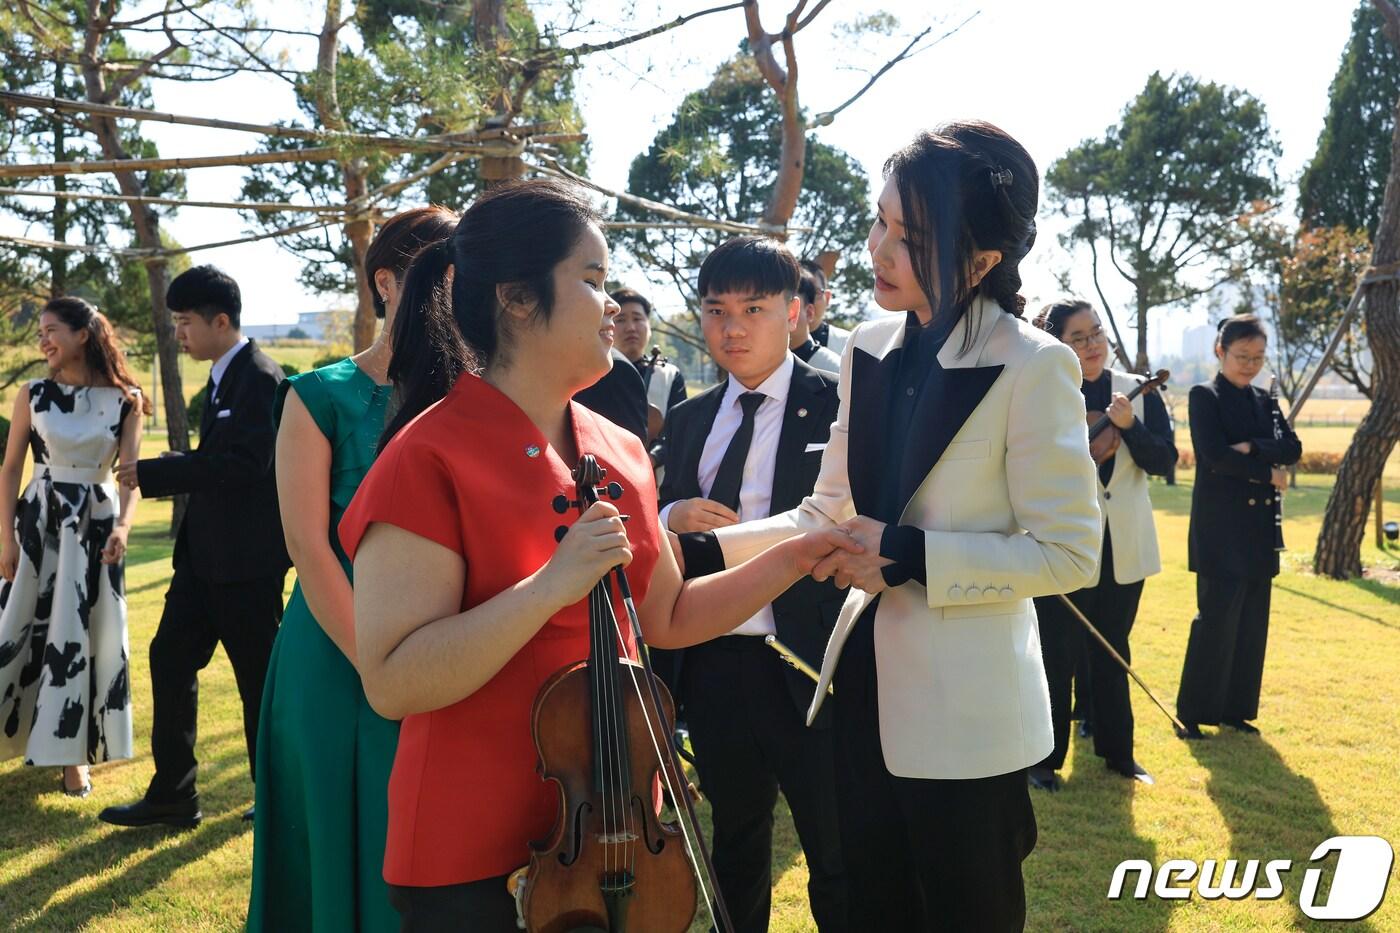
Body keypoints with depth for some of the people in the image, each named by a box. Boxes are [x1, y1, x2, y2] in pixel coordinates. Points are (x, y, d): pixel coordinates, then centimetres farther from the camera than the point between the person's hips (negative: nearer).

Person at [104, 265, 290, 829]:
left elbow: (243, 465, -25)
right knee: (171, 657, 10)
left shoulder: (259, 378, -16)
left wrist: (152, 474, -21)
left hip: (247, 556, -9)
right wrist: (160, 472, 3)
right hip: (206, 550, 10)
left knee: (259, 676, 3)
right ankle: (173, 794, 20)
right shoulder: (222, 376, 13)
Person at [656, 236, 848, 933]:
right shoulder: (688, 420, 11)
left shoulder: (839, 405, -5)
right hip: (712, 666, 5)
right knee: (735, 847, 22)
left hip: (809, 665, -5)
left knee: (839, 861, 5)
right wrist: (670, 518, -5)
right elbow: (661, 520, 16)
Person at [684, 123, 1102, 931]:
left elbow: (1070, 553, -14)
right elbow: (828, 515, 8)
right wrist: (701, 548, -4)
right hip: (868, 687, 6)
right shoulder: (871, 350, 3)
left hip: (965, 712, -6)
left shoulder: (1033, 367, -16)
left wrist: (908, 555, -20)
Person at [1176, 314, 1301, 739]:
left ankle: (1236, 709, 17)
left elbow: (1292, 449, 2)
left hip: (1259, 528, 6)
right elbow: (1214, 454, -15)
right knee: (1218, 617, -9)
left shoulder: (1265, 402, 16)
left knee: (1253, 622, 7)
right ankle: (1193, 712, 1)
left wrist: (1251, 448, -14)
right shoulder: (1204, 397, -3)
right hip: (1220, 527, -6)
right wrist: (1269, 473, -8)